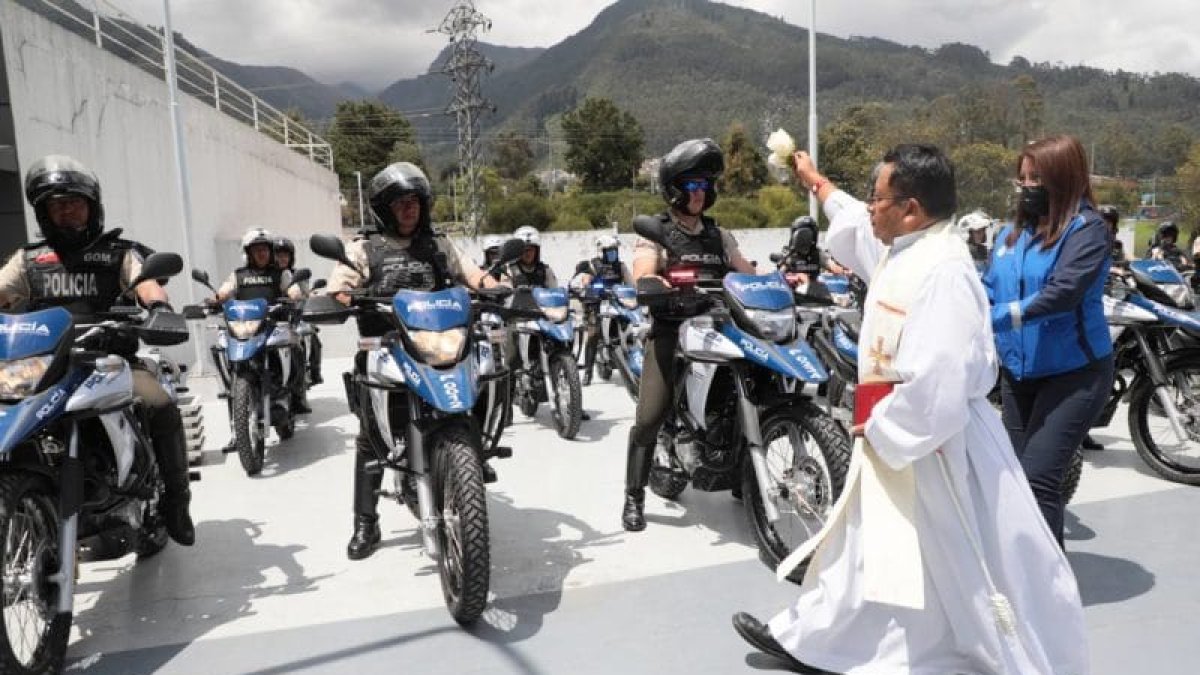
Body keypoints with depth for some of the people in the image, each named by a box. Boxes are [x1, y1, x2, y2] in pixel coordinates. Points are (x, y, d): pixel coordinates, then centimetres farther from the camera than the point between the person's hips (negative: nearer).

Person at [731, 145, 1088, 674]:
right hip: (894, 436, 10)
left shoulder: (943, 270, -24)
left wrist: (880, 428, -18)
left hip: (938, 443, -10)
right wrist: (814, 182, 41)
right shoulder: (903, 248, 6)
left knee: (975, 569, 6)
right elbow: (853, 224, 30)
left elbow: (936, 383, -31)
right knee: (859, 544, 19)